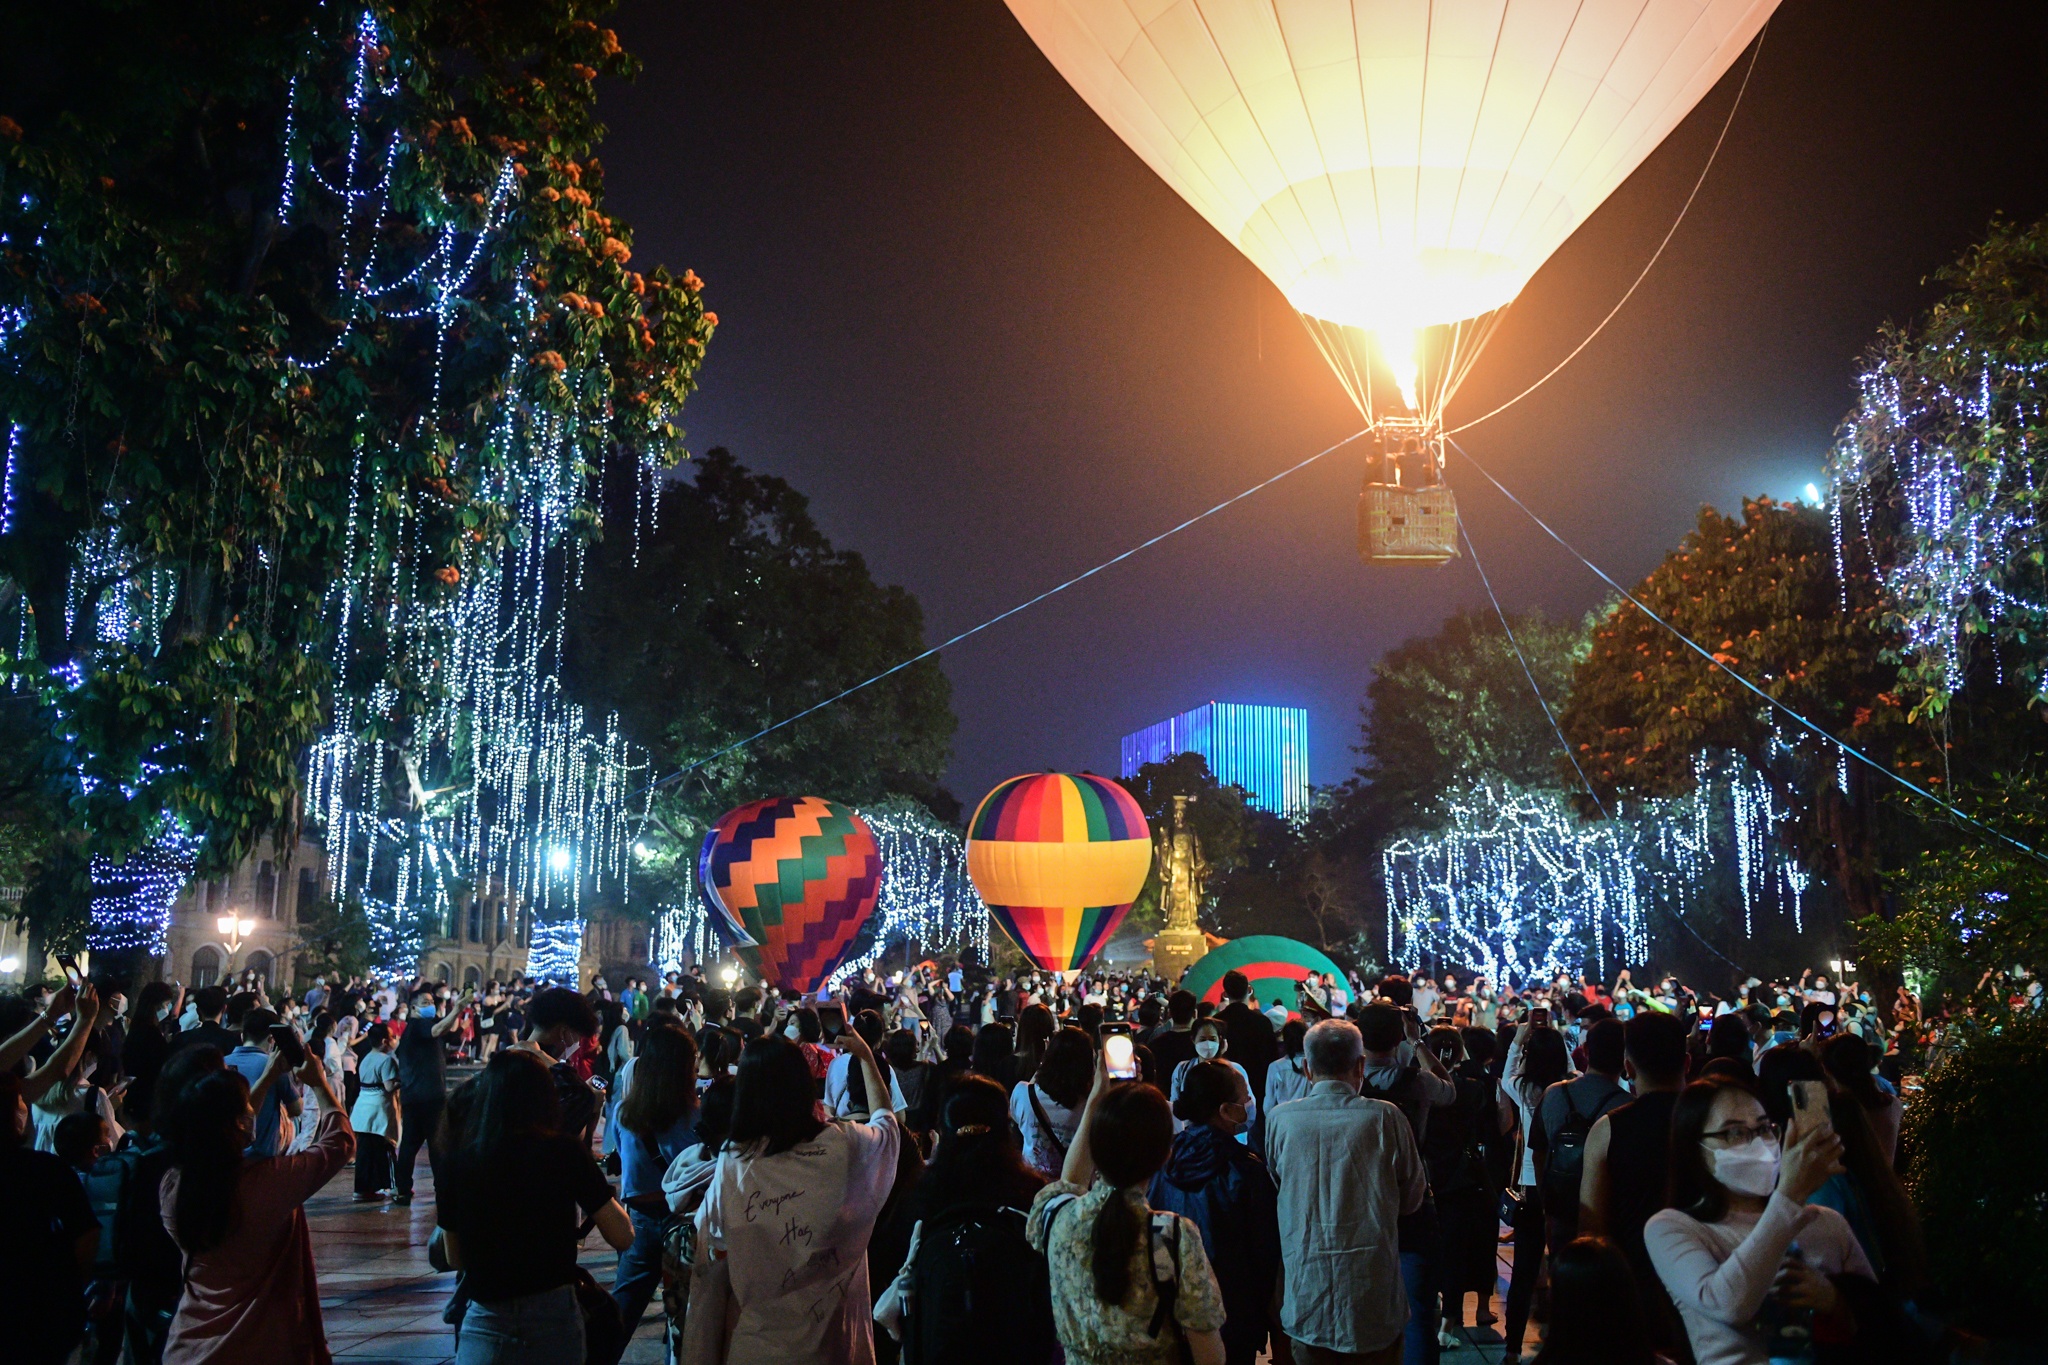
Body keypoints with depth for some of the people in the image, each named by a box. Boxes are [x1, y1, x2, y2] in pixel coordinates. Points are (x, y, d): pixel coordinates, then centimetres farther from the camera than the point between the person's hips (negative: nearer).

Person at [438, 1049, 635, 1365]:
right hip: (553, 1319, 0)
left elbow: (454, 1258, 7)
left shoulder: (455, 1160, -6)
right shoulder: (565, 1152, -12)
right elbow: (623, 1238, -8)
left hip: (485, 1322, 1)